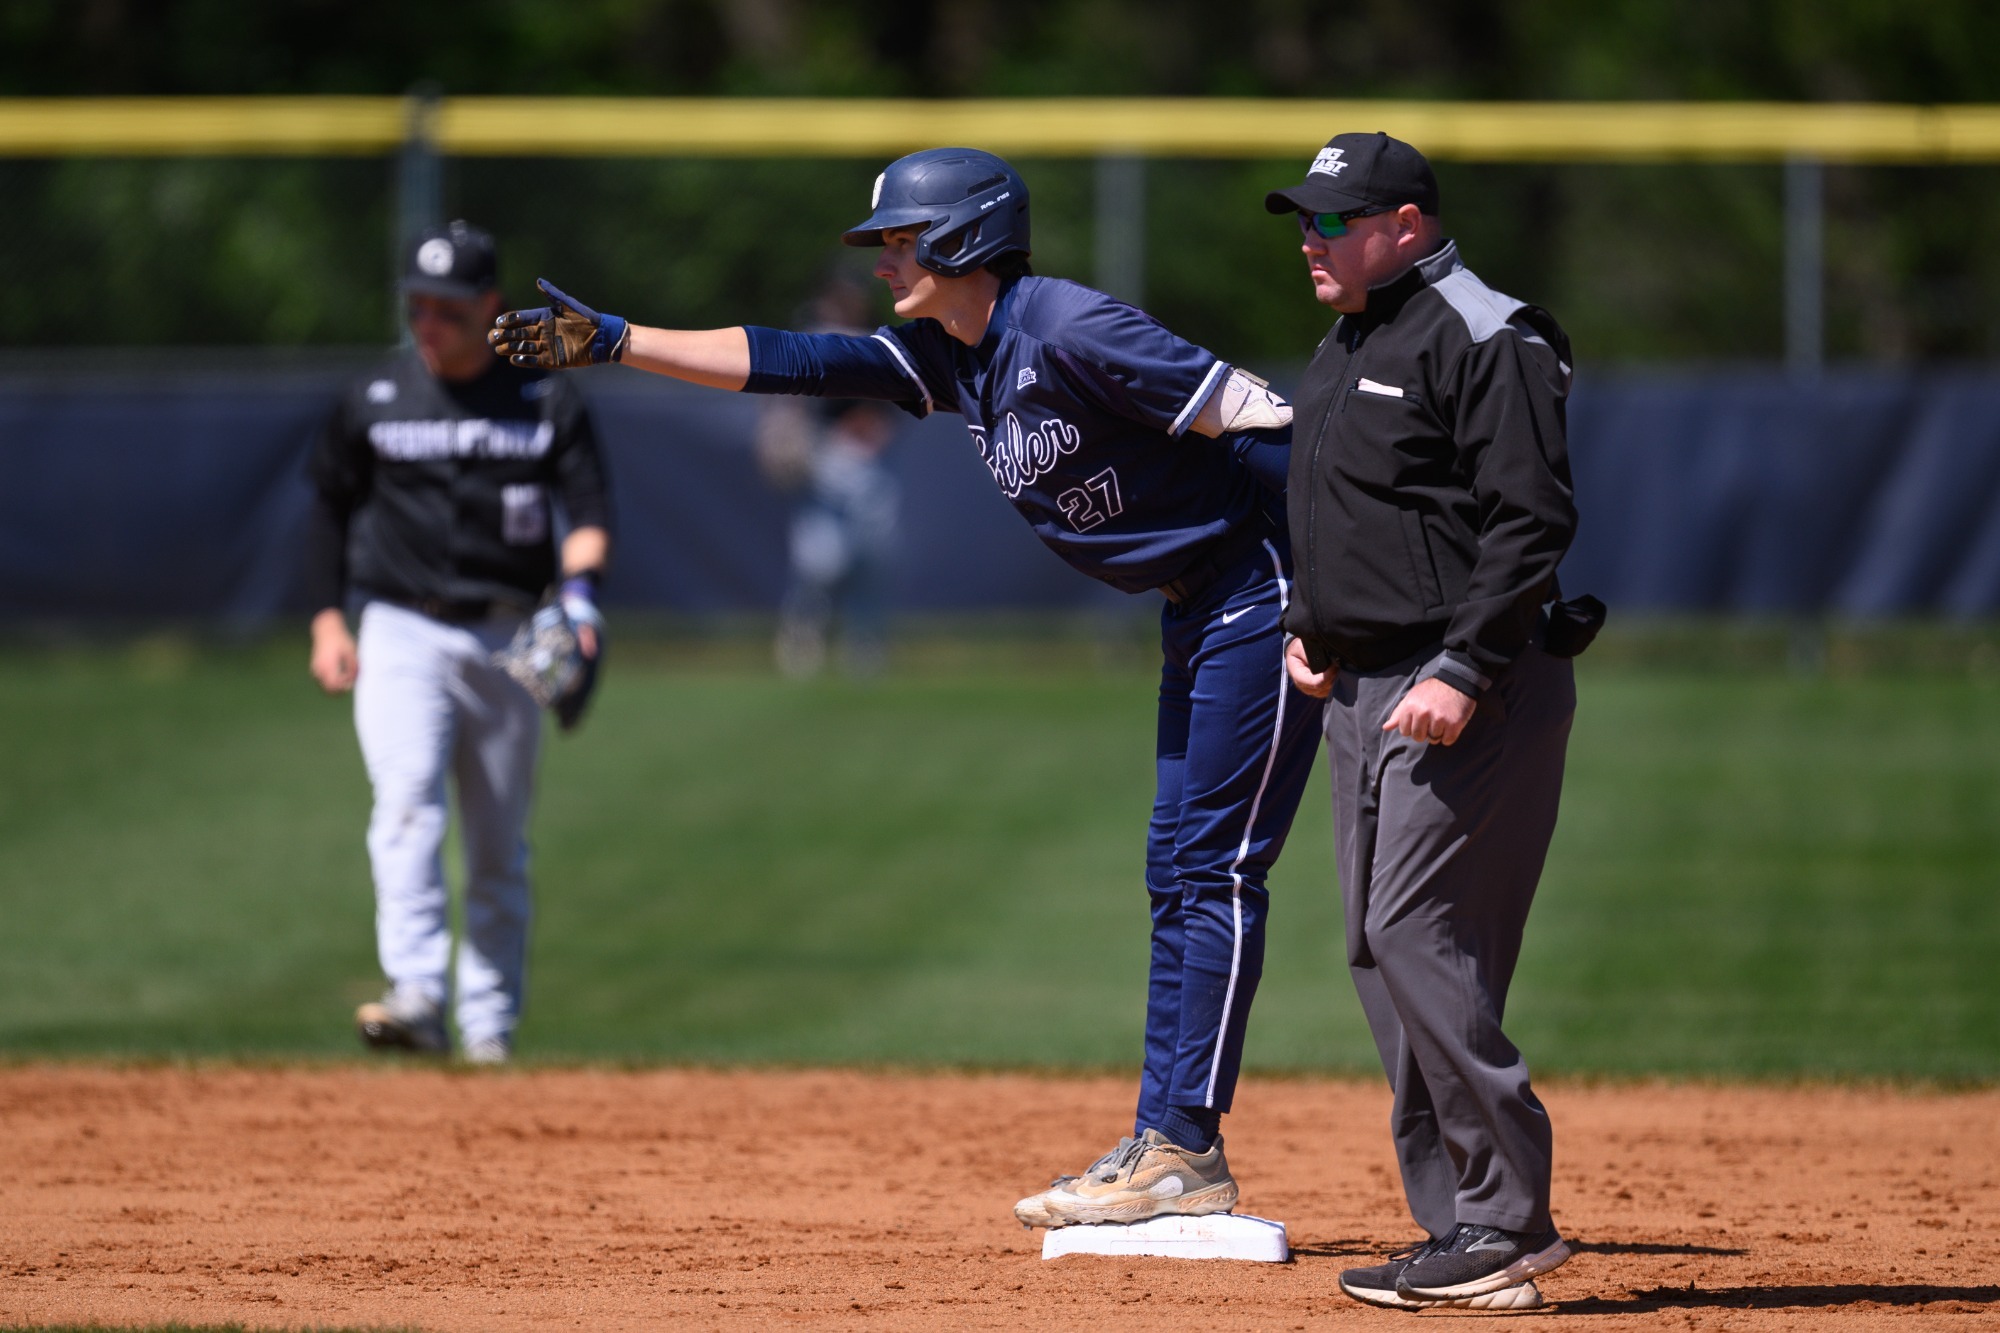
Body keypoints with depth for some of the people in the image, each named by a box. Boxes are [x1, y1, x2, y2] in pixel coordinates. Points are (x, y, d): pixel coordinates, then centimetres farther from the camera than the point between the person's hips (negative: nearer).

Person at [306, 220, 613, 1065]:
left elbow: (588, 511, -1)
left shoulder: (546, 403, 3)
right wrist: (326, 618, 6)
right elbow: (329, 509, 14)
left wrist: (580, 593, -19)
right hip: (403, 636, -1)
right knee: (408, 806, -21)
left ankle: (489, 1024, 12)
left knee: (500, 845, 5)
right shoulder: (373, 401, 5)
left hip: (508, 640, 1)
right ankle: (414, 997, -32)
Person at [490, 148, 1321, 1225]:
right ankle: (1160, 1145, 10)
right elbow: (781, 363, 8)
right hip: (1194, 612, 10)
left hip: (1263, 590, -10)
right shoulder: (944, 358, 8)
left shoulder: (1068, 331, -20)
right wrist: (610, 342, 4)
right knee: (1178, 875, 9)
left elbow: (1261, 420, -23)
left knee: (1213, 868, -9)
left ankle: (1185, 1151, -9)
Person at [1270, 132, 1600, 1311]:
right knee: (1386, 947, 8)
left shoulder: (1484, 340, -12)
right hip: (1365, 688, 10)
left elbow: (1532, 521, -18)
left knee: (1415, 929, -16)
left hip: (1472, 693, -10)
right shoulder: (1348, 348, 18)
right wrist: (1310, 628, 17)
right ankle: (1464, 1224, 12)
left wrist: (1464, 673, -24)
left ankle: (1508, 1219, -13)